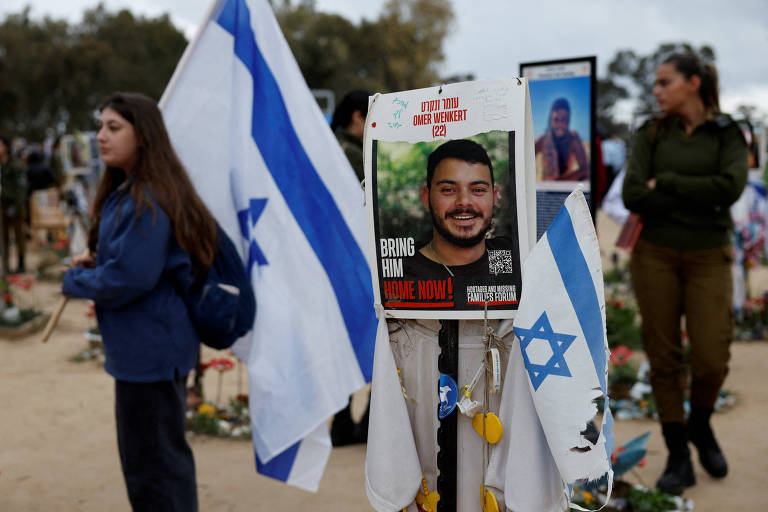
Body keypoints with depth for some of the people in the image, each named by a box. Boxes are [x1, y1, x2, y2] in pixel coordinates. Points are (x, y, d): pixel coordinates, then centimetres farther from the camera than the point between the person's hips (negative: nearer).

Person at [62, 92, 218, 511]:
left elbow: (130, 277, -24)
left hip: (150, 349, -10)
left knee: (151, 464, 1)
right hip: (150, 346, 10)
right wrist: (95, 263, 4)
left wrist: (75, 281, -8)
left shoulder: (148, 200, -21)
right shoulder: (124, 192, 11)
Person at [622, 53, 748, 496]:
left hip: (708, 257, -1)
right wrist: (698, 202, -12)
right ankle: (679, 457, 15)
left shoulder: (727, 134, 2)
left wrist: (666, 183, -12)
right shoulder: (652, 135, 5)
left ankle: (700, 426, 26)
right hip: (655, 255, 1)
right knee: (665, 358, 2)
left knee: (712, 359, -6)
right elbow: (632, 195, -8)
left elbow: (730, 187, -17)